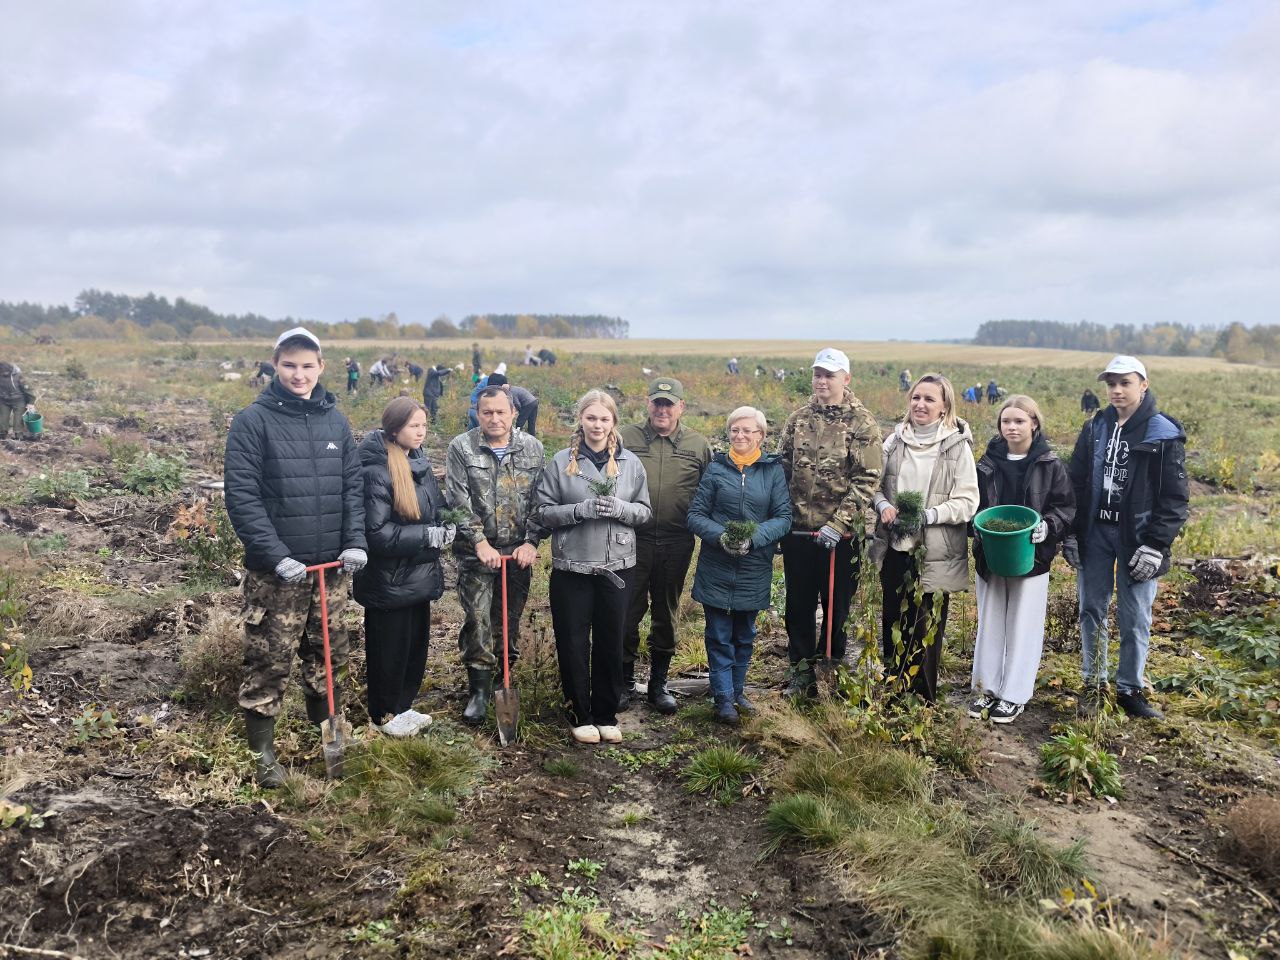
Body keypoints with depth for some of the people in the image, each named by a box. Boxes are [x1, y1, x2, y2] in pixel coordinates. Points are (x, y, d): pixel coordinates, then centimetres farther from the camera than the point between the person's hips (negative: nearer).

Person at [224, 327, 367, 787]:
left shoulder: (335, 419, 8)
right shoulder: (252, 420, -7)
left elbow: (353, 485, 11)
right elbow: (241, 495, -11)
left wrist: (355, 541, -3)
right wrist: (277, 556, -18)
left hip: (331, 565, 5)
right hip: (276, 571, -4)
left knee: (328, 656, 15)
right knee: (268, 663, 2)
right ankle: (262, 751, 18)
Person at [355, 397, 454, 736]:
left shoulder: (420, 463, 5)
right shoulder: (376, 471, -21)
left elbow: (438, 508, 18)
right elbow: (375, 533, -24)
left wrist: (446, 528, -3)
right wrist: (427, 536, -21)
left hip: (418, 576, 8)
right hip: (389, 580, -8)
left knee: (416, 644, 18)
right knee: (389, 650, 8)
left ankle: (403, 706, 36)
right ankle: (383, 715, 27)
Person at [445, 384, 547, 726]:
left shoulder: (532, 448, 4)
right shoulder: (461, 448, -2)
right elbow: (459, 502, -8)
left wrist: (531, 541, -6)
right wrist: (480, 543, -14)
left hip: (519, 551, 2)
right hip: (476, 552, -2)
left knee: (510, 619, 10)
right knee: (478, 620, -4)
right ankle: (479, 690, 8)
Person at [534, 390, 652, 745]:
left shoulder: (630, 463, 3)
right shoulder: (561, 461, -1)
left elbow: (646, 512, 6)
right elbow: (544, 511, -2)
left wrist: (620, 508, -15)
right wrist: (581, 509, -18)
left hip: (617, 566, 1)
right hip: (571, 567, -1)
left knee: (611, 643, 10)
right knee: (573, 643, 5)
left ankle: (606, 715, 26)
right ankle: (580, 715, 22)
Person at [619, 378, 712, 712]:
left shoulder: (698, 445, 5)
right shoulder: (627, 437, 0)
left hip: (676, 545, 1)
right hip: (632, 541, -1)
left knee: (667, 614, 13)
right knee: (629, 611, 5)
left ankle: (658, 683, 27)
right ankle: (625, 681, 21)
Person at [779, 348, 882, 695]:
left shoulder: (862, 423, -6)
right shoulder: (799, 419, 6)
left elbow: (867, 480, -10)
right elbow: (782, 469, 10)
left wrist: (838, 524, -17)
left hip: (841, 535, -3)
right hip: (798, 531, 3)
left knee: (837, 605, 10)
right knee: (799, 604, 12)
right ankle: (802, 670, 27)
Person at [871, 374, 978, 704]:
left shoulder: (957, 446, -7)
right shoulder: (894, 441, 4)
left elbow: (967, 501, -9)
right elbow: (877, 485, 12)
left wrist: (929, 515, -21)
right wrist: (884, 506, -9)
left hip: (935, 553, -4)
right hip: (895, 548, 4)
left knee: (927, 625, 2)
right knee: (892, 620, 12)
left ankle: (923, 699, 17)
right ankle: (892, 688, 28)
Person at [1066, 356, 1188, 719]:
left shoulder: (1164, 434, -6)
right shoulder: (1095, 429, 6)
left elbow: (1174, 497, -7)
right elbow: (1077, 483, 10)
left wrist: (1156, 545, -13)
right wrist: (1071, 534, 3)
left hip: (1137, 537, -3)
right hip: (1094, 532, 4)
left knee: (1135, 618, 4)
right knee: (1092, 610, 9)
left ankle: (1130, 689, 19)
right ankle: (1094, 683, 23)